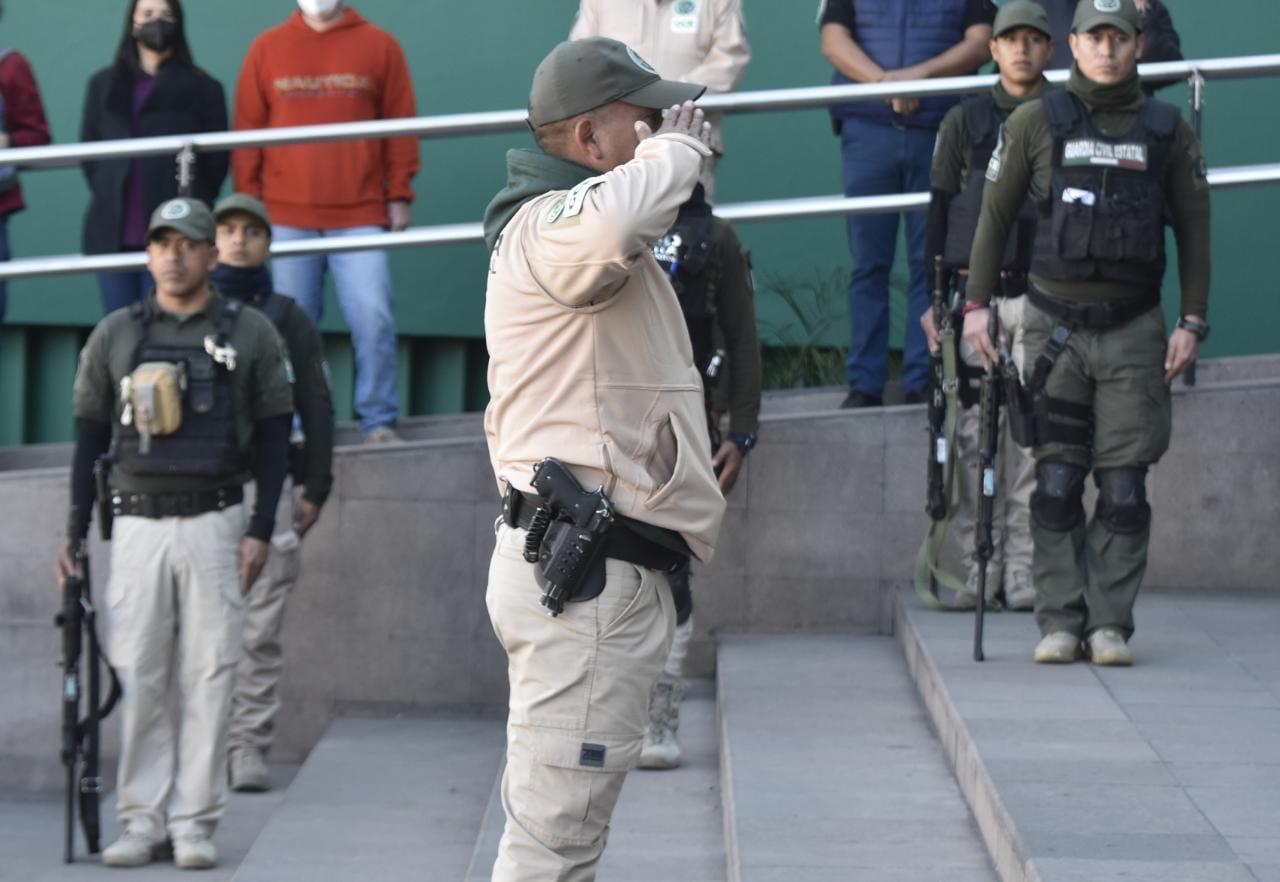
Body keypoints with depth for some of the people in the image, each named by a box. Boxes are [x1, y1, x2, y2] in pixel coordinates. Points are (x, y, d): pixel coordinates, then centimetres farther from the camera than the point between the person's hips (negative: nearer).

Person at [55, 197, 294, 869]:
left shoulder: (249, 334, 5)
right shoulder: (115, 335, 9)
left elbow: (273, 435, 5)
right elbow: (90, 434, 13)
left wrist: (261, 529, -3)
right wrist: (75, 530, 7)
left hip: (214, 523, -1)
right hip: (138, 525, 1)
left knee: (207, 676, -3)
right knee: (139, 679, -1)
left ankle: (195, 825, 0)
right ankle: (141, 822, 4)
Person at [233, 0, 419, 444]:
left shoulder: (379, 46, 6)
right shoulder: (267, 49, 8)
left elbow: (401, 124, 7)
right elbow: (247, 127, 9)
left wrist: (399, 194, 2)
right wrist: (248, 202, 4)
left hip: (360, 214, -1)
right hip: (287, 218, 1)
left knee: (374, 318, -8)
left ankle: (379, 419, 2)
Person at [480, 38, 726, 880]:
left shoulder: (559, 227, 23)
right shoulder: (548, 225, -13)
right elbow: (614, 225, -37)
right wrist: (673, 150, -21)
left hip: (605, 572, 12)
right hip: (589, 578, -11)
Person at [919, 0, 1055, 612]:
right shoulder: (964, 122, 11)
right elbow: (939, 210, 11)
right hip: (975, 293, 0)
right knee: (976, 435, -3)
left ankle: (1024, 567, -2)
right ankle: (981, 564, 3)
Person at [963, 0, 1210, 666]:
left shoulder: (1168, 131, 5)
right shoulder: (1036, 123, 3)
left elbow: (1194, 230, 8)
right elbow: (995, 215, 8)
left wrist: (1192, 322, 0)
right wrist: (976, 303, 2)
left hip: (1133, 332, 0)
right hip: (1056, 325, 0)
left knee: (1123, 489, -4)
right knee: (1056, 484, -3)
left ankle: (1110, 624, 1)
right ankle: (1059, 622, 1)